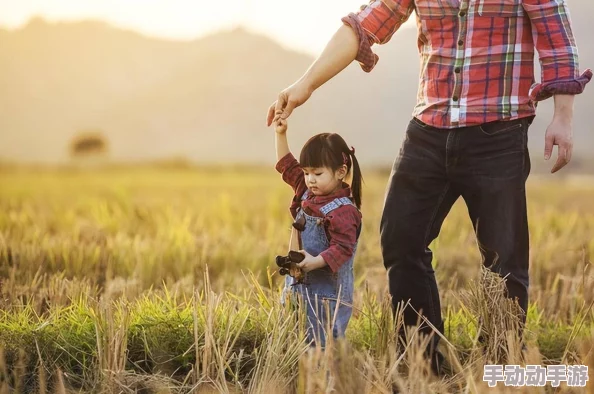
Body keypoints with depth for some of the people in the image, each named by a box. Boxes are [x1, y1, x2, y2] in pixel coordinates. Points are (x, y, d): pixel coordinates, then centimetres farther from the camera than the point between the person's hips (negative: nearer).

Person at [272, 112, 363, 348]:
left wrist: (315, 262, -35)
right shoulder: (307, 192, 8)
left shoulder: (343, 211, -18)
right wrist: (280, 134, 14)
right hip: (299, 287, 9)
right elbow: (287, 165, 20)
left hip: (328, 295, -9)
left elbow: (342, 249, -23)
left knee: (320, 346, -11)